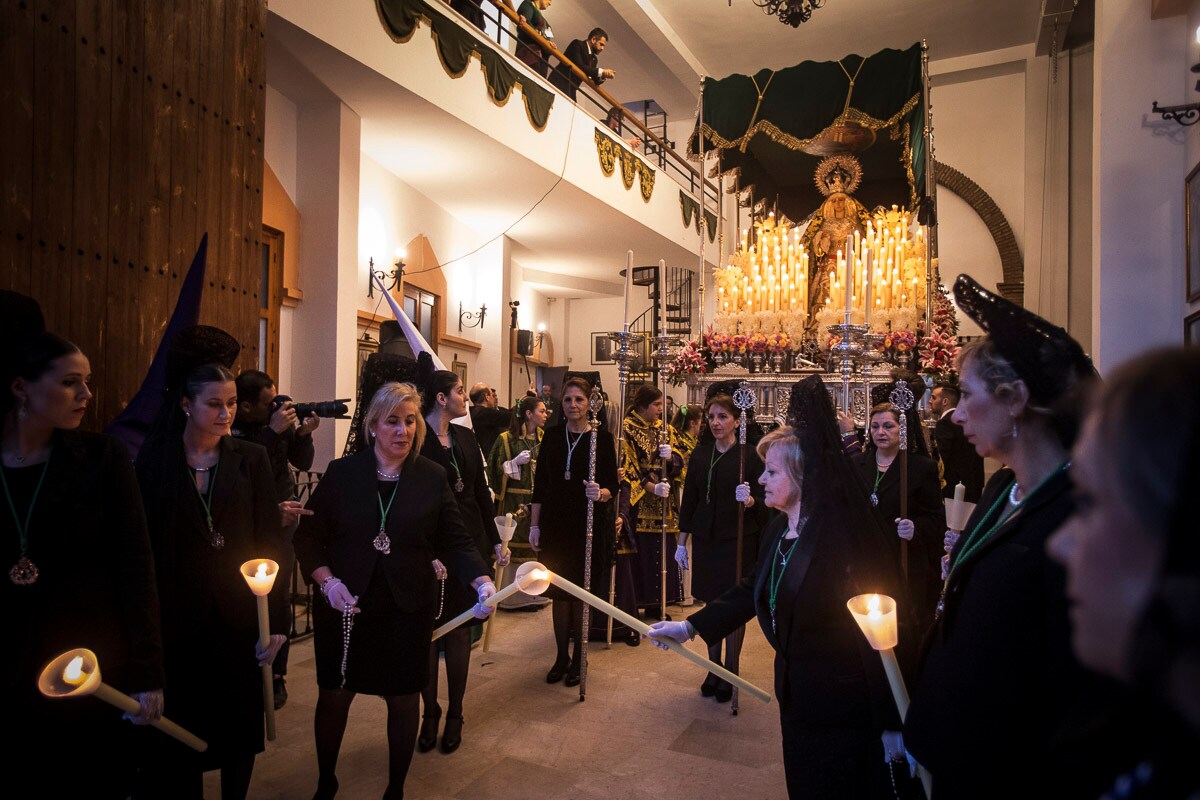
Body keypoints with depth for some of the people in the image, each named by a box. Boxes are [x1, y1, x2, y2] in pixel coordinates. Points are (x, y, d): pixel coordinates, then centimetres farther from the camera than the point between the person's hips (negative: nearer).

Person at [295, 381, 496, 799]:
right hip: (345, 607, 1)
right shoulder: (342, 472, -2)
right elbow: (310, 534, 1)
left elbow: (456, 541, -4)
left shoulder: (432, 477, -3)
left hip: (408, 610, 0)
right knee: (333, 696, 14)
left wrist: (482, 581, -19)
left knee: (404, 700, 10)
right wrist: (327, 580, -14)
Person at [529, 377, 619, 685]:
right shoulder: (552, 436, 4)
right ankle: (561, 656, 25)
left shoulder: (602, 438, -4)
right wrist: (534, 525, 4)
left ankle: (579, 658, 23)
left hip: (588, 526, -2)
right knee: (559, 592, 10)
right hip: (555, 524, 3)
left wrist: (601, 493, -26)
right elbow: (540, 483, 6)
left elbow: (613, 487, -3)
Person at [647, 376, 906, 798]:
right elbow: (753, 590, 14)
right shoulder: (776, 531, 3)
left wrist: (891, 722, -18)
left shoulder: (843, 536, -22)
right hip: (797, 696, 8)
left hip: (846, 710, -8)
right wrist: (691, 626, 9)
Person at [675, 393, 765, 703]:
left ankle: (730, 672, 21)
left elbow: (765, 500, -6)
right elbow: (689, 500, 9)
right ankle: (714, 668, 28)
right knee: (712, 604, 12)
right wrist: (682, 542, 9)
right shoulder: (700, 455, 5)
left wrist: (750, 500, -28)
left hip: (739, 541, -4)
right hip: (706, 539, 4)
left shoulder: (750, 456, -7)